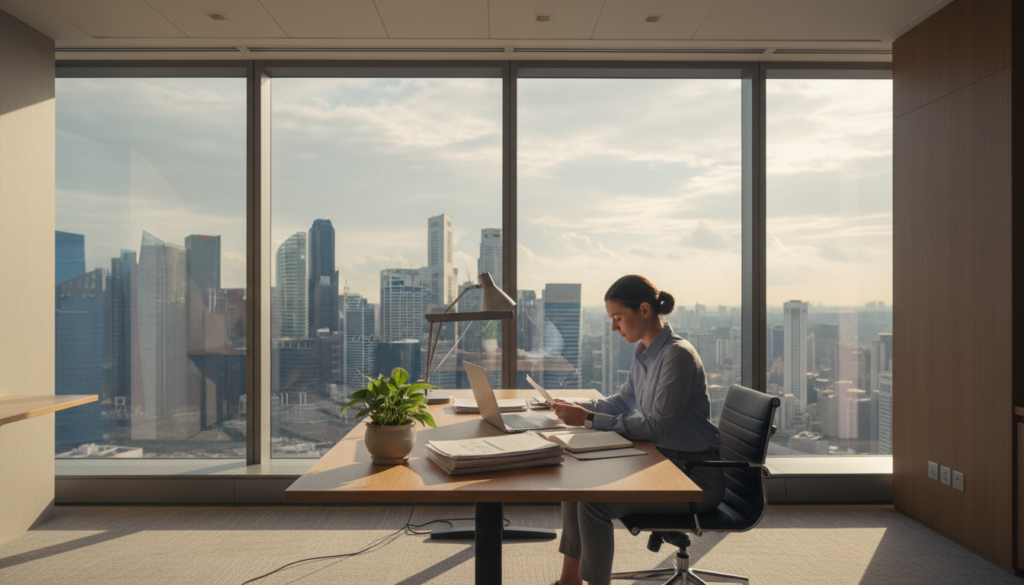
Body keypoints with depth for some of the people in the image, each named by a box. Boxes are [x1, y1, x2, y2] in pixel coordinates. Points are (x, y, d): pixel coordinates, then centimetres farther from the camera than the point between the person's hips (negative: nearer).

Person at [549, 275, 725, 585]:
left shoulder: (677, 355, -21)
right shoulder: (644, 352, 7)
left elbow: (657, 427, -24)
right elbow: (624, 401, 18)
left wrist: (590, 419, -25)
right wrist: (578, 407, 3)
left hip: (695, 476, -9)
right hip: (662, 460, 9)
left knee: (593, 502, -21)